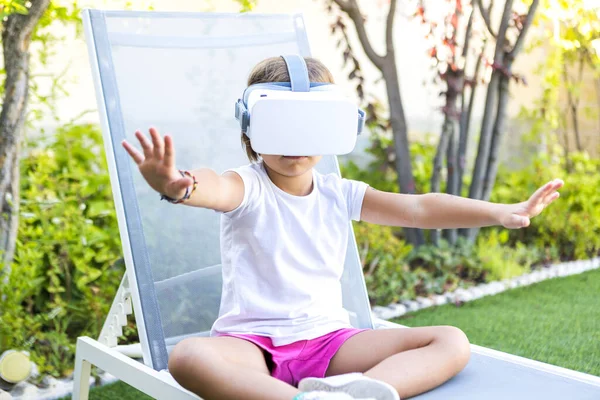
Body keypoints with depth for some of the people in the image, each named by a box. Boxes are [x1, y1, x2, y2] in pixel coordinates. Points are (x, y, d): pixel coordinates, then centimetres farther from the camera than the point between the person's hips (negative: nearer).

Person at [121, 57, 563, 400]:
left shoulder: (339, 194, 7)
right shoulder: (248, 188, -6)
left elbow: (417, 208, 1)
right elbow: (215, 188, -31)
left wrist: (501, 212, -9)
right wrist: (178, 186, -56)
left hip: (328, 339, 4)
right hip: (253, 342, -4)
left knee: (452, 342, -12)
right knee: (188, 356, -36)